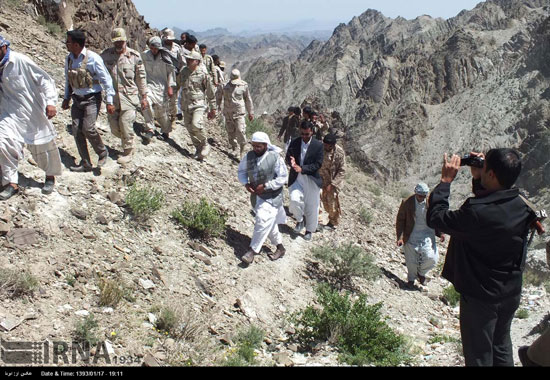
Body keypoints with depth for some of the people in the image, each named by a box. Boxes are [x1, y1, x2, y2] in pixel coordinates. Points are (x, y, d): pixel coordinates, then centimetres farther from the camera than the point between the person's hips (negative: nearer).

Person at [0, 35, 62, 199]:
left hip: (34, 112, -4)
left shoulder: (20, 61, -16)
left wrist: (50, 102, -27)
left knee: (42, 145, 10)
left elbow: (44, 79, -17)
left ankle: (50, 176, 34)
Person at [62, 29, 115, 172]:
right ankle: (85, 163, 12)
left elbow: (106, 79, -11)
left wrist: (109, 101, -14)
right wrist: (66, 98, 20)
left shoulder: (92, 58, -13)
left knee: (88, 128, -19)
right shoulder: (69, 59, 6)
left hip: (92, 99, -6)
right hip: (77, 100, 6)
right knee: (76, 130, 1)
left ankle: (102, 152, 9)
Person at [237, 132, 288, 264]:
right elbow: (241, 171, 12)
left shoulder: (275, 158, -17)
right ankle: (280, 248, 33)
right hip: (256, 195, 6)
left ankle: (252, 250, -4)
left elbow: (283, 178, -14)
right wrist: (246, 184, -8)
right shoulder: (249, 156, -3)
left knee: (263, 221, -16)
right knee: (270, 223, 16)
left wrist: (265, 186, -21)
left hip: (272, 196, -6)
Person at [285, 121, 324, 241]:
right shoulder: (294, 142, -1)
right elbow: (287, 157, 4)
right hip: (296, 178, 2)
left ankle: (310, 230, 31)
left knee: (311, 206, 8)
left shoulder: (318, 145, -10)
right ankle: (300, 220, 15)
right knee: (295, 200, -17)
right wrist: (291, 162, -21)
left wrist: (302, 168, -23)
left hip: (312, 179, -1)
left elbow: (318, 164, -12)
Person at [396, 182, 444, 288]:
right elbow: (400, 220, -4)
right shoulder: (407, 203, -11)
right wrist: (400, 237, -10)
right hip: (411, 236, -1)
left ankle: (421, 273, 21)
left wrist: (440, 233, -2)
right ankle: (411, 279, 37)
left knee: (431, 258, -11)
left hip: (427, 236, 1)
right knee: (411, 261, 8)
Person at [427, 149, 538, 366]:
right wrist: (477, 179, 1)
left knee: (479, 356, 12)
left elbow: (435, 217, -20)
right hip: (511, 293, 7)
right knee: (501, 348, 26)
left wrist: (445, 181, -12)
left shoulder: (476, 214, -34)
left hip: (480, 297, -6)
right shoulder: (521, 206, -10)